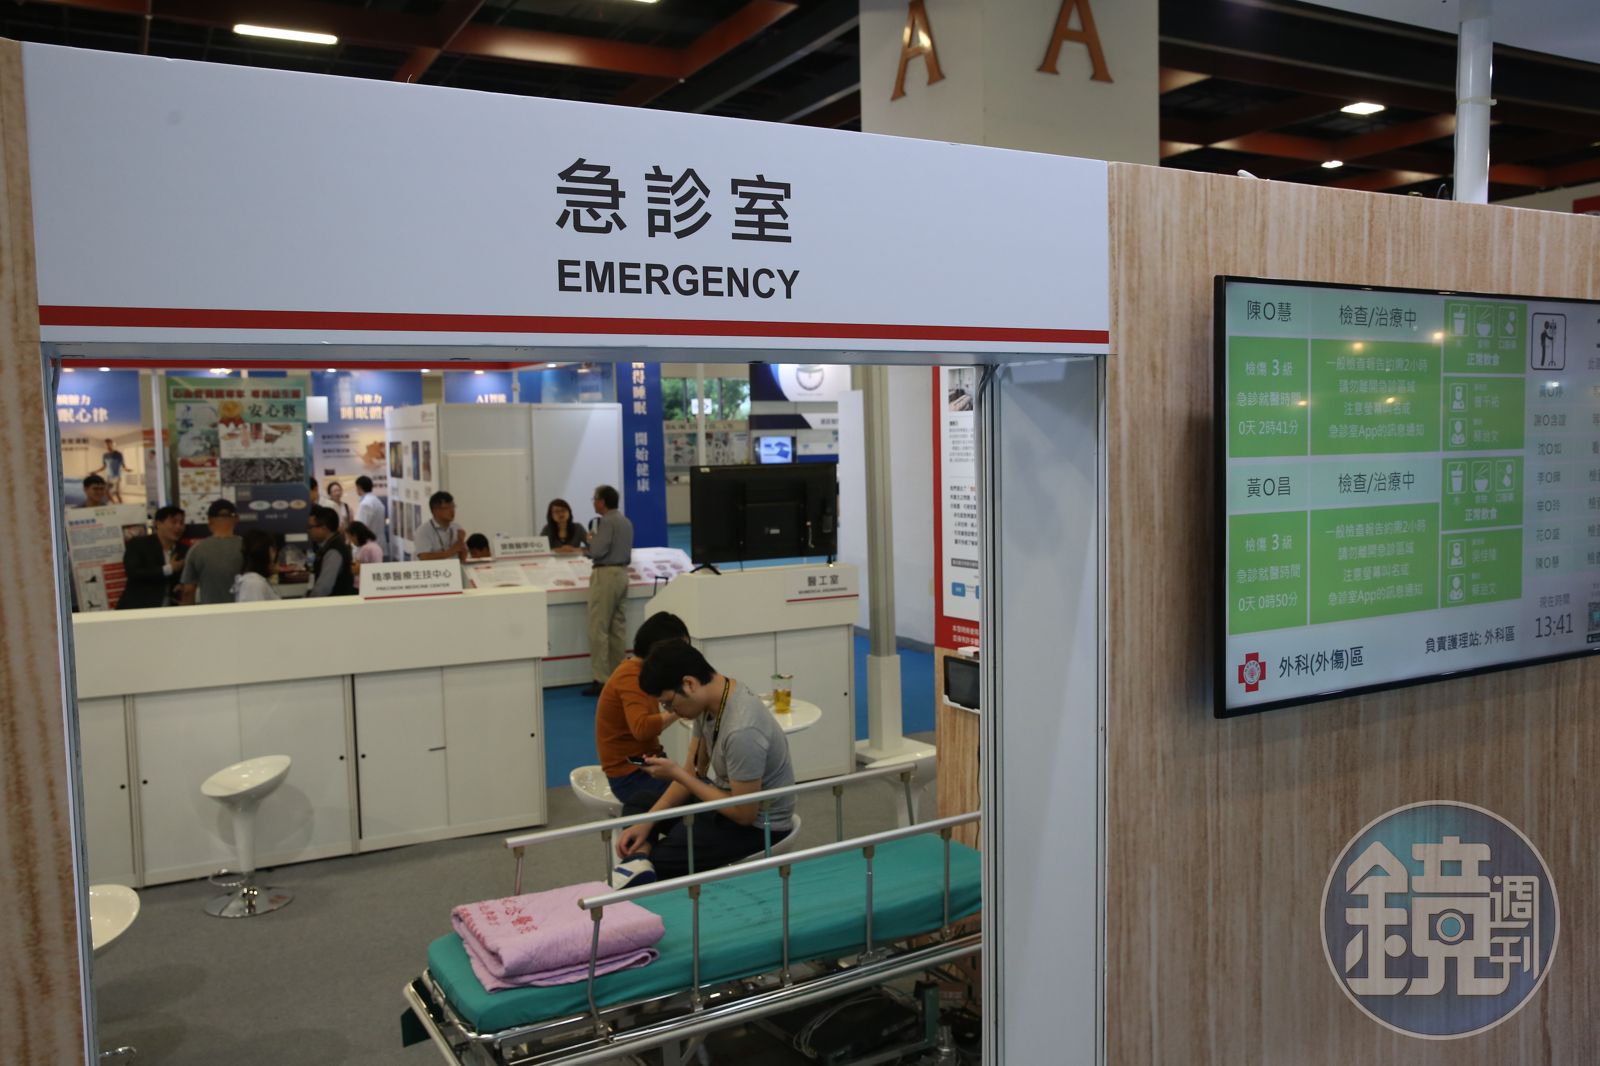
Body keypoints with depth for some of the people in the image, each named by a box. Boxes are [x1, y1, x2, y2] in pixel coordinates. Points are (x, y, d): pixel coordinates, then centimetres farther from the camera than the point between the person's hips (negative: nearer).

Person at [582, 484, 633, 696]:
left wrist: (590, 542, 1)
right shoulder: (626, 522, 14)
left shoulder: (607, 521, -14)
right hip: (622, 573, 9)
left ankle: (601, 680, -5)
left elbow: (597, 551, -21)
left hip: (606, 575, -9)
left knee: (599, 629, -5)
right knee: (618, 629, 11)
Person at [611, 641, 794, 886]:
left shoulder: (742, 731, -34)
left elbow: (744, 813, -27)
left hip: (758, 822, -10)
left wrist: (676, 774, -20)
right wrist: (646, 821, -7)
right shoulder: (709, 700, -6)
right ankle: (636, 858, -15)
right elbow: (693, 772, 4)